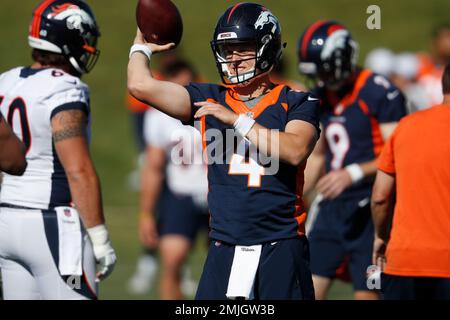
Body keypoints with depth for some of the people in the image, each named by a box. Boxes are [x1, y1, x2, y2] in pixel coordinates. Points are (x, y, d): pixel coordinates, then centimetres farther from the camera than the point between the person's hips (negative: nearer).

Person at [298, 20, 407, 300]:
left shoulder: (380, 94, -13)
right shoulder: (322, 97, 12)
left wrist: (352, 173, -27)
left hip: (368, 210, -7)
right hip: (333, 208, 7)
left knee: (367, 294, -6)